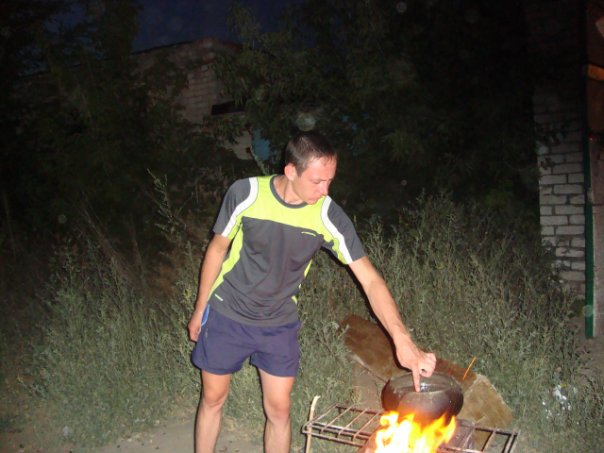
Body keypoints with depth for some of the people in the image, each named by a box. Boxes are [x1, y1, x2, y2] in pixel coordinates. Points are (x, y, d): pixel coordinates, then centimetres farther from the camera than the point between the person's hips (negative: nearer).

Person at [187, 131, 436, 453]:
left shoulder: (329, 217, -18)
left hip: (279, 324, 1)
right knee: (212, 400, 14)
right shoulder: (246, 194, -21)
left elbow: (370, 280, -18)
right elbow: (217, 249, -5)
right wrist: (200, 309, 3)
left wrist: (402, 340, -27)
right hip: (226, 316, -1)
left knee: (278, 410, 9)